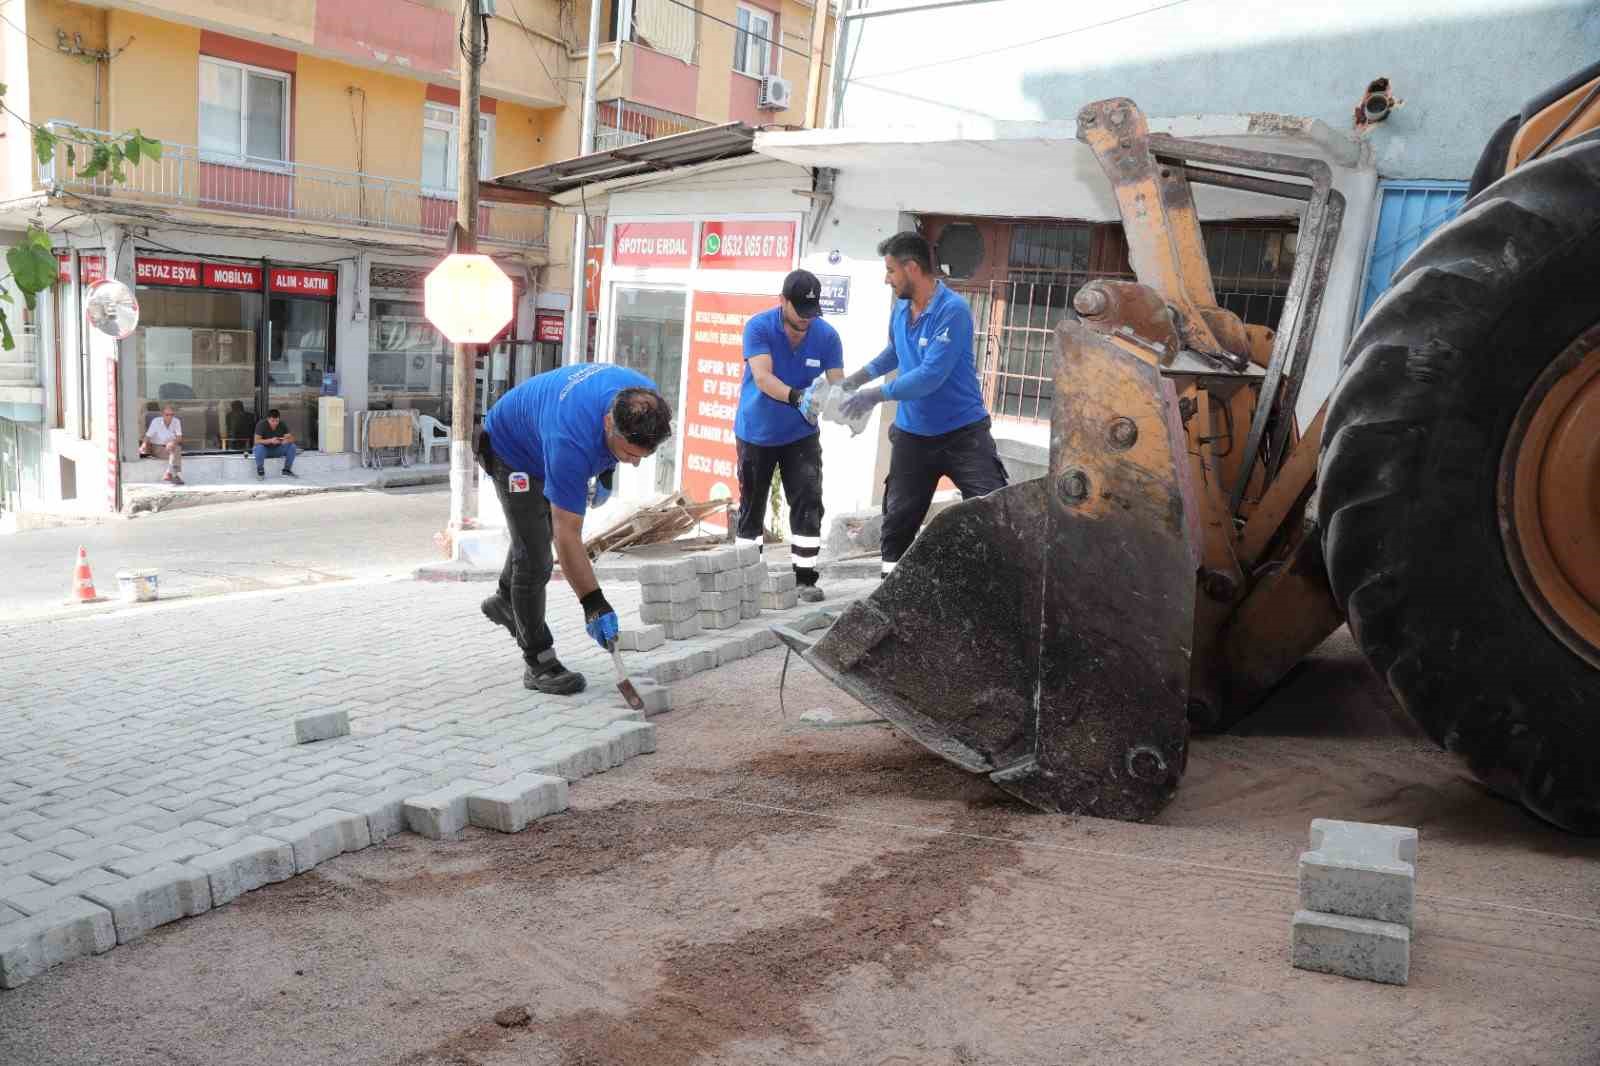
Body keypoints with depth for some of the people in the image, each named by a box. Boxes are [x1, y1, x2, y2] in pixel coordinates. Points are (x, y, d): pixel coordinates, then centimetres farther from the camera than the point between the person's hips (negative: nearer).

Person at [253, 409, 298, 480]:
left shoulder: (282, 425, -11)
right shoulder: (261, 424, -21)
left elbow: (292, 438, -14)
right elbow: (256, 441, -28)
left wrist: (287, 440, -38)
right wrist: (270, 440, -42)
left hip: (276, 450, 3)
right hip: (265, 450, -3)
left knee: (292, 446, -20)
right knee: (259, 447, -37)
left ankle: (287, 470, -5)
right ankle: (260, 471, -17)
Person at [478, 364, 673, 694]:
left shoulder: (645, 401, -29)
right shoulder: (571, 443, -47)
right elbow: (568, 536, -41)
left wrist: (607, 472, 0)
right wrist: (593, 604, -39)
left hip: (539, 439, 7)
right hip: (512, 449, -7)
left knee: (536, 530, 26)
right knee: (534, 558, -13)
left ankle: (505, 601, 52)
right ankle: (538, 661, 0)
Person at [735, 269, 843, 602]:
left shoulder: (827, 335, -10)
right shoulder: (759, 327, -18)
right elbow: (762, 378, -30)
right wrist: (796, 397, -48)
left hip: (801, 434, 2)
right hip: (756, 433, -1)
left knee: (808, 503, -7)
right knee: (751, 506, 9)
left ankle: (805, 577, 1)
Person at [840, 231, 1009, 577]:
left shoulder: (953, 310, -20)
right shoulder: (900, 309, 4)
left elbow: (930, 376, -28)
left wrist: (875, 395, -23)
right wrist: (854, 379, 18)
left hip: (963, 433, -7)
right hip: (912, 435, 7)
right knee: (898, 520, 12)